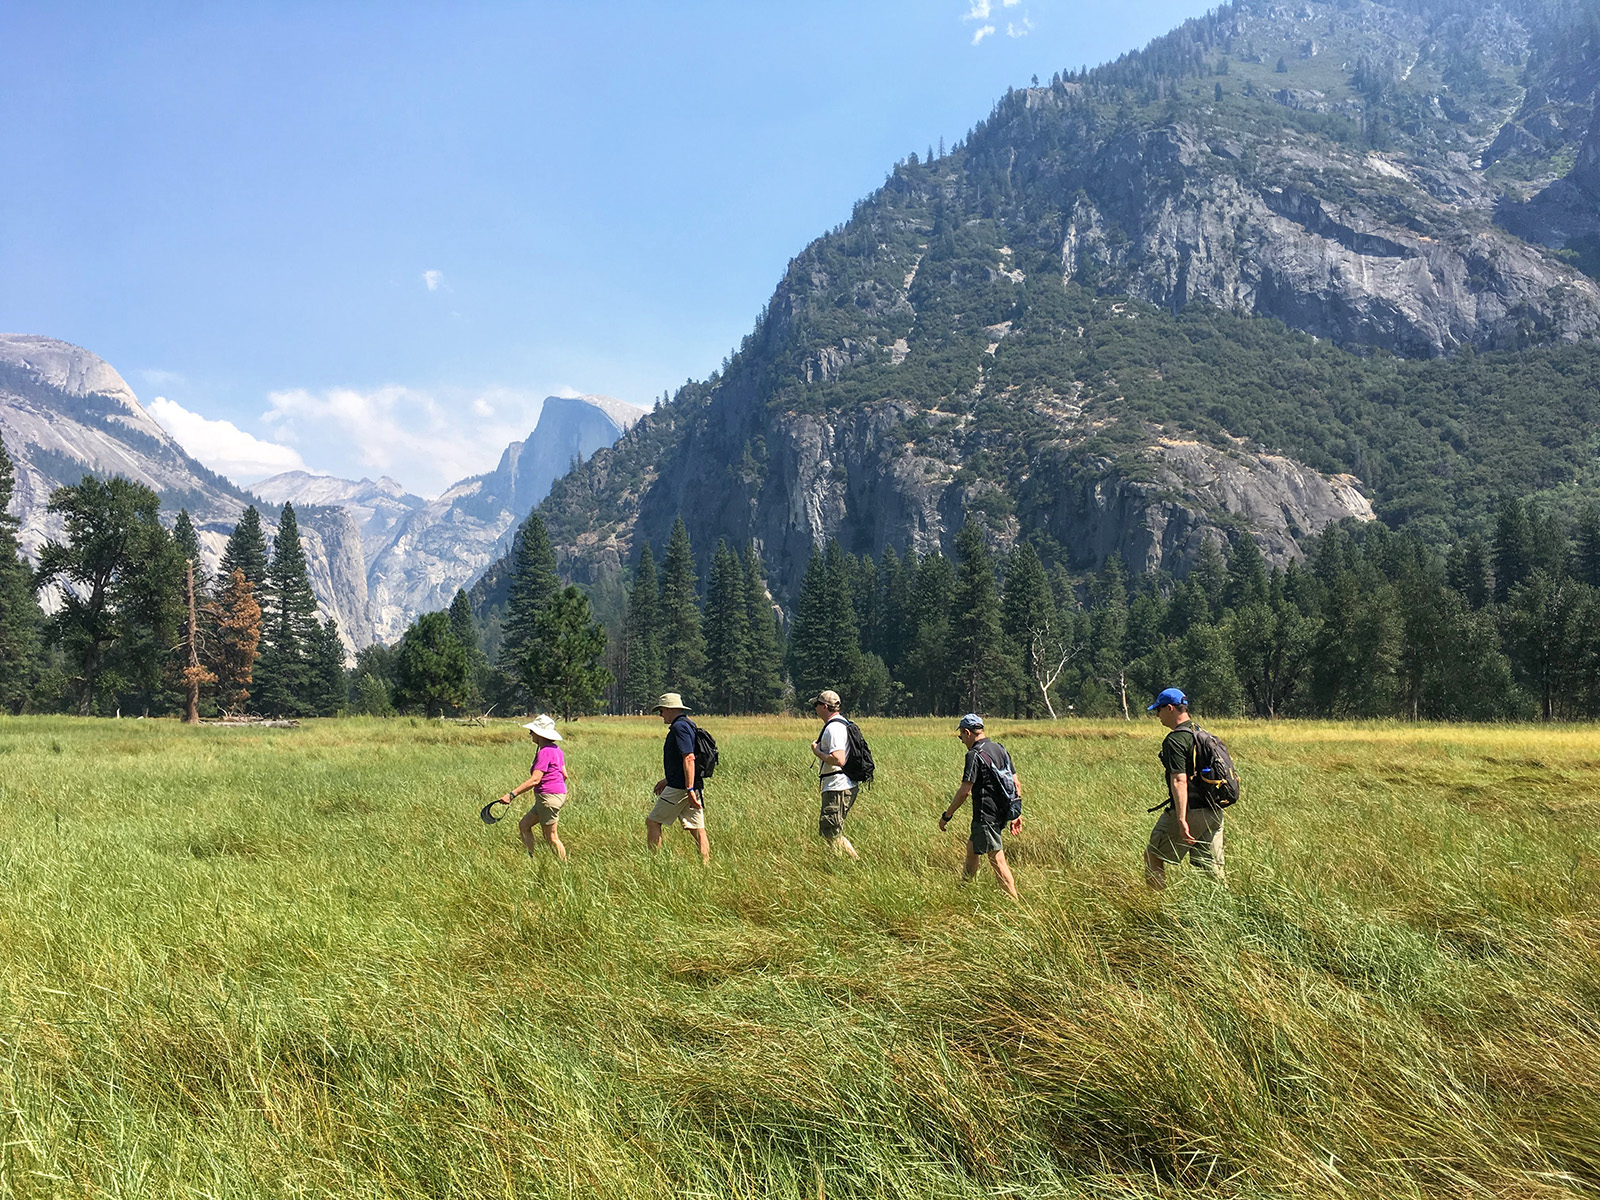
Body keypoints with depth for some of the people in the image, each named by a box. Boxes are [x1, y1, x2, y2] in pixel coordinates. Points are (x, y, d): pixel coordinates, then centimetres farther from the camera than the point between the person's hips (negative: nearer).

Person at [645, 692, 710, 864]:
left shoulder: (679, 727, -13)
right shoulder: (688, 725, 18)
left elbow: (689, 758, -23)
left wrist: (690, 789, -27)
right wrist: (667, 780, 32)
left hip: (679, 788, -9)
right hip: (688, 786, 10)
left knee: (652, 822, 1)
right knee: (698, 830, 6)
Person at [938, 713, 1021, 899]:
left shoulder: (974, 755, -16)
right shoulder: (1000, 749, 10)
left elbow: (964, 791, -19)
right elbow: (1016, 782, 12)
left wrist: (947, 815, -10)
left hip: (985, 815, -9)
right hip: (1001, 813, 9)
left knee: (997, 859, -6)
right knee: (972, 847, 23)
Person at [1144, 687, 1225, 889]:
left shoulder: (1175, 740, -13)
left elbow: (1179, 781, -22)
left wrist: (1181, 819, -27)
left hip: (1191, 811, -8)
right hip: (1214, 811, 8)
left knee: (1153, 855, 7)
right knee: (1211, 867, 10)